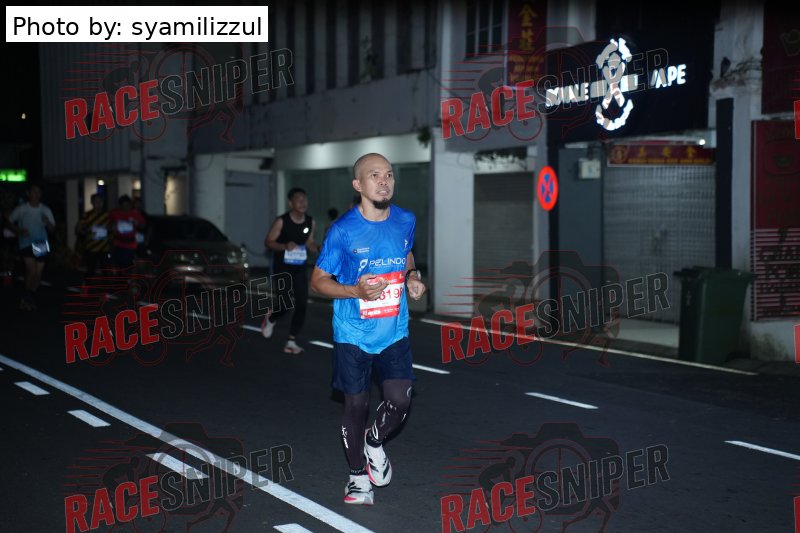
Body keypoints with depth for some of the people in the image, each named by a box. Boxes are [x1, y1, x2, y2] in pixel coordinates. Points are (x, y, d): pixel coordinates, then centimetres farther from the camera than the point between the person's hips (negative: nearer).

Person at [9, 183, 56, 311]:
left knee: (38, 272, 5)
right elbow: (9, 222, 7)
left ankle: (31, 297, 23)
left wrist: (48, 223, -18)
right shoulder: (21, 209, -3)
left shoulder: (46, 210, 2)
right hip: (26, 243, -3)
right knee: (31, 270, -17)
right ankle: (26, 297, 3)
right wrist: (19, 231, -11)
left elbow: (52, 228, 5)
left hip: (41, 244, 3)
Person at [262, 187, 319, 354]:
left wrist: (319, 249, -10)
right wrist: (285, 246, -28)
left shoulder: (310, 222, -1)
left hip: (300, 269, 4)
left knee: (302, 305, -6)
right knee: (286, 305, -5)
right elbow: (268, 242, -10)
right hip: (282, 268, -4)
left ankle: (291, 342, 4)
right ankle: (270, 319, 32)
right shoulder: (281, 221, -15)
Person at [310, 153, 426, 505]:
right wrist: (356, 291, -23)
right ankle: (358, 475, 28)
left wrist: (412, 277, -2)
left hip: (394, 331, 3)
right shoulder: (343, 230, -14)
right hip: (353, 334, -3)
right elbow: (318, 281, -7)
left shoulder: (405, 221, -2)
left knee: (400, 400, -6)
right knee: (356, 404, 7)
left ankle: (375, 441, 28)